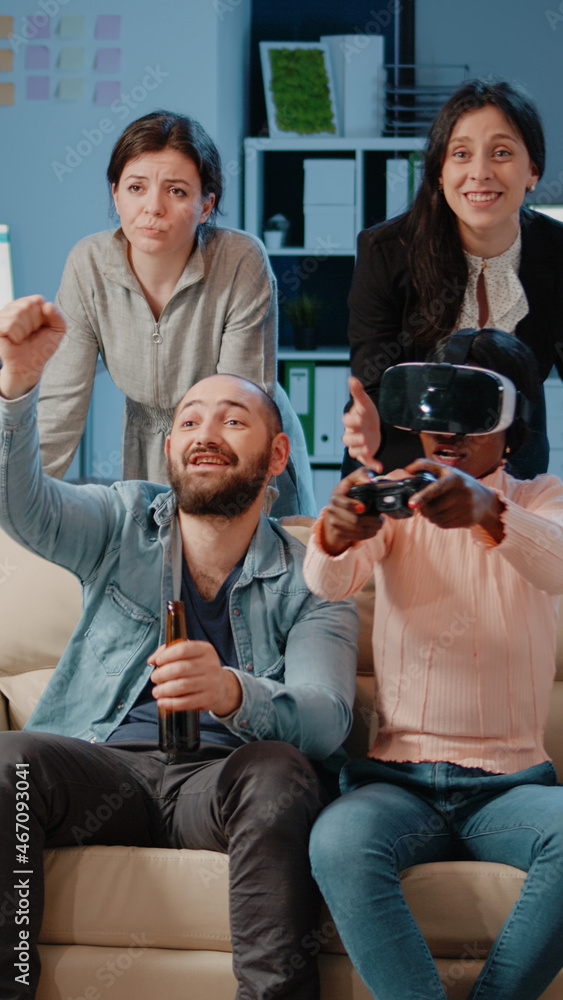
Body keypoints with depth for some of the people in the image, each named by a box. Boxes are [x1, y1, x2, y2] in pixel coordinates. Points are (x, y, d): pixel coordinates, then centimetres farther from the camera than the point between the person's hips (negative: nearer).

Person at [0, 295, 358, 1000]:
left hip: (222, 779, -1)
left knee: (279, 773, -35)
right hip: (103, 765, 1)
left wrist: (232, 693, -32)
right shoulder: (123, 523, 17)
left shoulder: (308, 580, 10)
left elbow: (326, 720, -7)